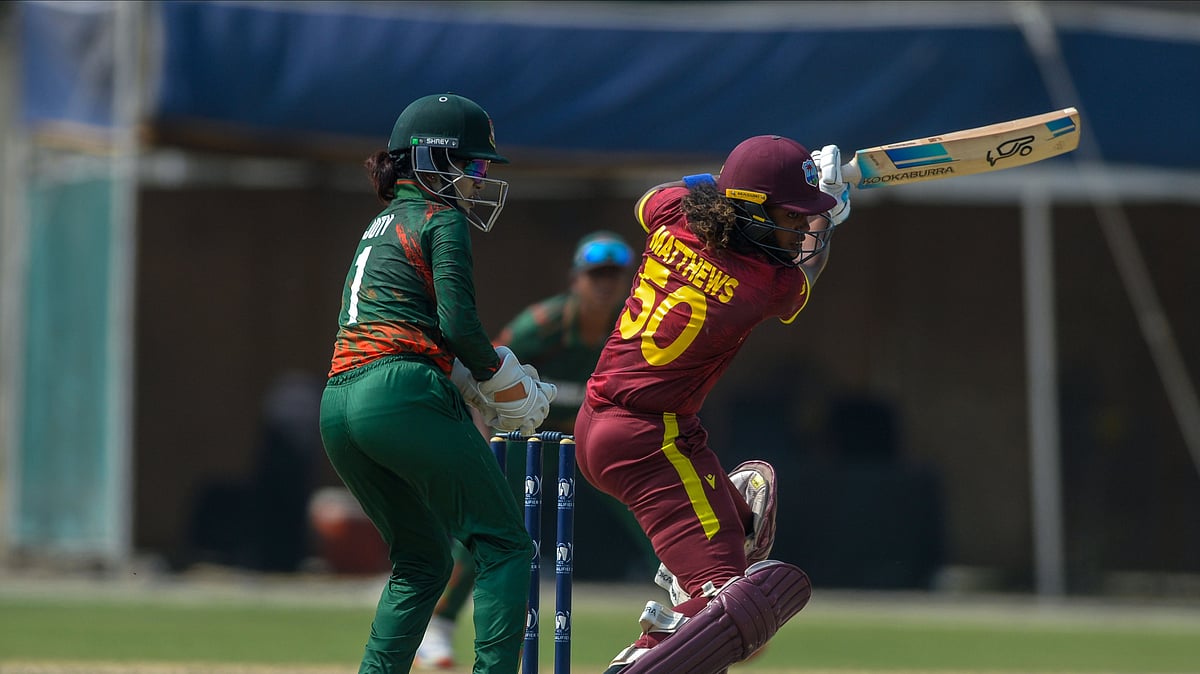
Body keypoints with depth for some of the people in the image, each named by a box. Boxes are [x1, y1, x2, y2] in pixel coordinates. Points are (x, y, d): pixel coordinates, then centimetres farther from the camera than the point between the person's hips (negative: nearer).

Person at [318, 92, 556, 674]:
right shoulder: (442, 221, 2)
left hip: (338, 405, 8)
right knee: (505, 546, -3)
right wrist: (504, 381, 6)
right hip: (405, 398, -8)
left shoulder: (380, 225, 27)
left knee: (422, 561, 19)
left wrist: (471, 380, 17)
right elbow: (457, 322, -10)